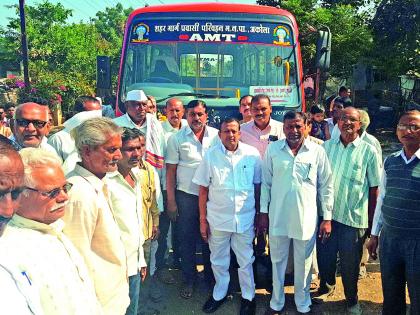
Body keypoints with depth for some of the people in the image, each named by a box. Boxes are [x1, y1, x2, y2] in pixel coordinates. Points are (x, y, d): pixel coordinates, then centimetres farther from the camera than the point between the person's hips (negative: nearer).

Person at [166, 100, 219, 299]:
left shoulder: (216, 136, 0)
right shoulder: (177, 138, -2)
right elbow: (171, 171, -1)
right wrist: (171, 201, -4)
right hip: (186, 195, -1)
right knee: (187, 239, 9)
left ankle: (210, 276, 34)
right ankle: (189, 279, 28)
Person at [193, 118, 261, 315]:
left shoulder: (252, 154, -6)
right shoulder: (210, 155, -6)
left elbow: (258, 186, 2)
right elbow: (203, 189, -2)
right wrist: (202, 220, -1)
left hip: (245, 218, 0)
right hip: (217, 218, 1)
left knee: (246, 261, 14)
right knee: (218, 260, 17)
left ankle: (248, 296, 36)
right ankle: (219, 294, 40)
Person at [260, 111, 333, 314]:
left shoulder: (317, 151, -5)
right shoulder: (273, 149, -2)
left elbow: (326, 186, 0)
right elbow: (266, 183, 3)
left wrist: (327, 218, -1)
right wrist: (263, 212, 3)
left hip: (306, 218, -1)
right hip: (277, 216, 1)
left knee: (303, 264, 14)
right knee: (278, 261, 16)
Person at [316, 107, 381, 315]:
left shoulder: (368, 151, -5)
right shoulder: (327, 146, 2)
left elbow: (374, 189, -2)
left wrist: (372, 222, -2)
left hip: (354, 219, -2)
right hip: (326, 214, 3)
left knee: (350, 264, 12)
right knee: (325, 257, 17)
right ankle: (326, 287, 45)